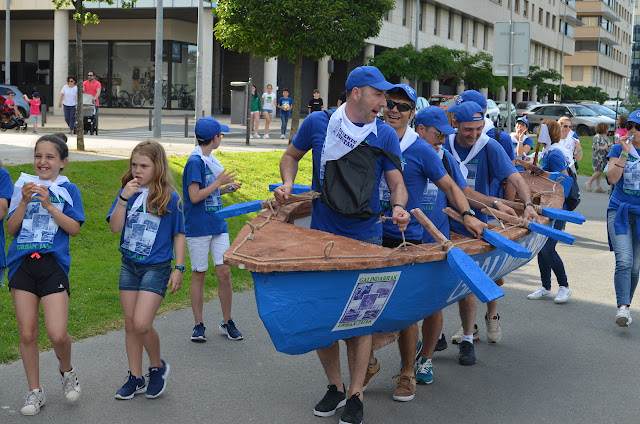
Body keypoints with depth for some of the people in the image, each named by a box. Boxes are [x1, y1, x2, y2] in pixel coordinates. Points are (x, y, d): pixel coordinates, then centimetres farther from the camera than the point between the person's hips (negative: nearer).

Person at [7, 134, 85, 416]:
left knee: (57, 334, -12)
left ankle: (67, 371, 20)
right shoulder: (23, 186, 10)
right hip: (22, 264, 3)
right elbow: (11, 229, 5)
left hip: (53, 264, -2)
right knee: (27, 333, 4)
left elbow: (74, 229, -5)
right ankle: (35, 392, 18)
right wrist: (24, 202, -9)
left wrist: (49, 205, -13)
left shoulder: (68, 189, 5)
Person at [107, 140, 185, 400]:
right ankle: (135, 378, 22)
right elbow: (115, 228, -7)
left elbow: (179, 235, 0)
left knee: (142, 324, -14)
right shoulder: (127, 193, 2)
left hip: (156, 268, -4)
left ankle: (158, 367, 12)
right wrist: (124, 198, -18)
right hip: (129, 266, 4)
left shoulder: (169, 198, -7)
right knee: (130, 325, 9)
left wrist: (179, 269, -4)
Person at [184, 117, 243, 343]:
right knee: (199, 274, 3)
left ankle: (227, 322, 15)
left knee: (224, 273, 3)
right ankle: (199, 325, 13)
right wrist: (219, 182, -14)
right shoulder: (195, 162, -13)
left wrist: (227, 188, 6)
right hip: (198, 228, -7)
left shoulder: (211, 160, 11)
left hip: (218, 225, 7)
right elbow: (195, 196, -18)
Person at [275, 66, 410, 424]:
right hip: (322, 234, 1)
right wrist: (288, 183, -5)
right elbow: (291, 156, 14)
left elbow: (397, 183, -1)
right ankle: (335, 387, 26)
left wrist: (398, 207, -23)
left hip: (365, 238, -1)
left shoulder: (385, 135, -1)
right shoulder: (319, 123, -2)